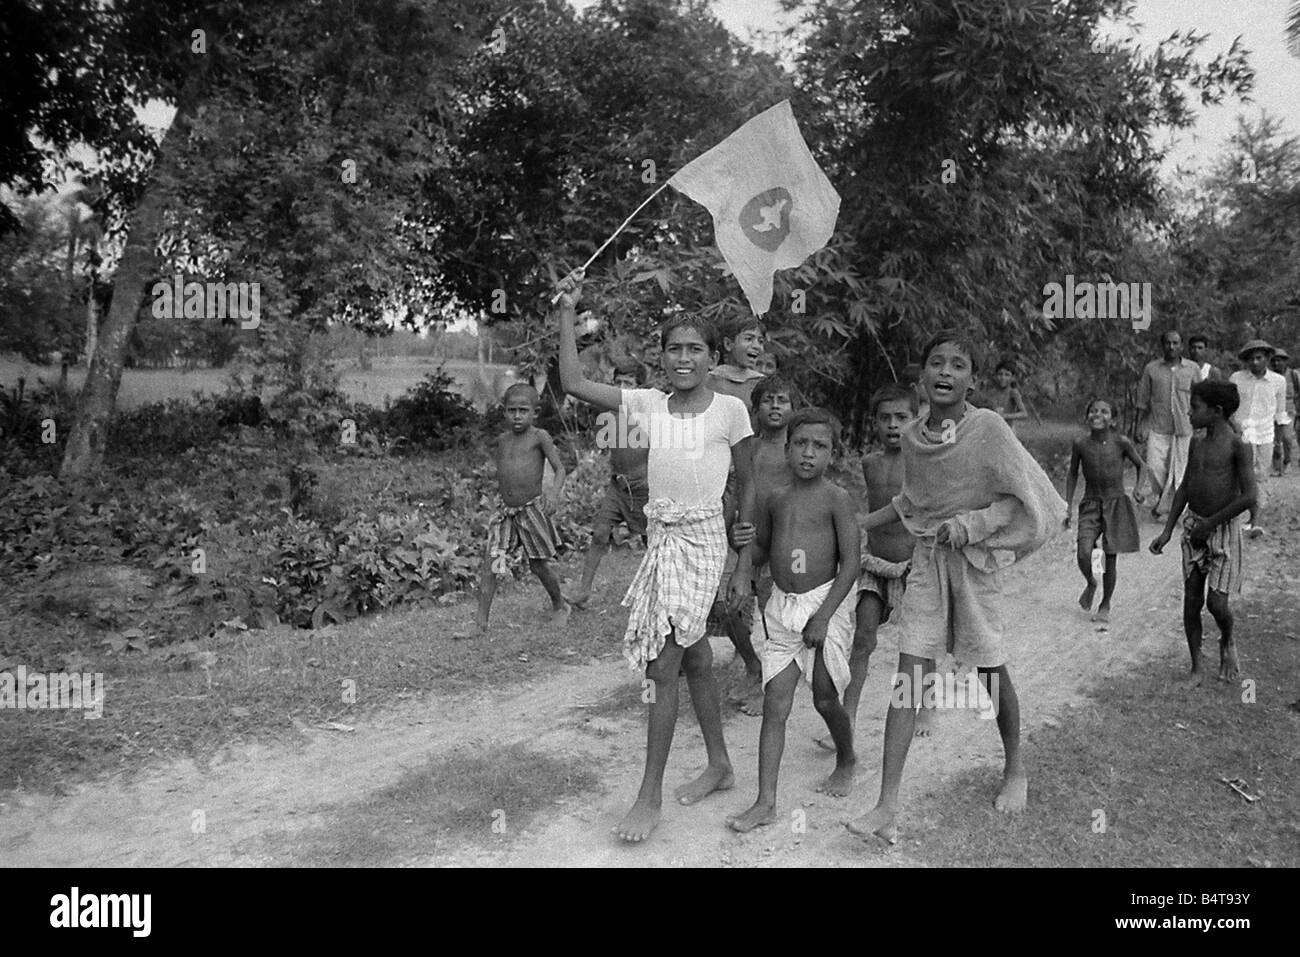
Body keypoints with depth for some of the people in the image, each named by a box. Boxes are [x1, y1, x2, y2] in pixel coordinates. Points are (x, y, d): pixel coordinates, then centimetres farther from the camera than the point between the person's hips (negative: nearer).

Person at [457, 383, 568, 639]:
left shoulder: (539, 436, -6)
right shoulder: (502, 440, 10)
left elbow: (560, 468, -9)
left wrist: (554, 491, -26)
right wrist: (501, 486, 7)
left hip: (532, 509, -5)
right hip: (506, 511, 5)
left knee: (538, 565, 8)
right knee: (489, 565, -4)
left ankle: (559, 606, 35)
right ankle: (481, 626, -1)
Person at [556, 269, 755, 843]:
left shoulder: (728, 410, -4)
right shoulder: (648, 404, 4)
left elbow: (747, 487, 2)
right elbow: (573, 384, -2)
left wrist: (745, 563, 0)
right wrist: (567, 312, -6)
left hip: (702, 541, -5)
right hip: (661, 537, 5)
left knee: (663, 666, -6)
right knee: (693, 659, 16)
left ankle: (650, 795, 7)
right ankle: (720, 766, 34)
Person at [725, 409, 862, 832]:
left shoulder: (836, 499, -7)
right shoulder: (775, 500, 8)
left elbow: (850, 563, -10)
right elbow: (760, 551, 23)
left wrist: (823, 616, -15)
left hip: (825, 603, -4)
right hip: (782, 607, 4)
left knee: (825, 698, 8)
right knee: (774, 702, 0)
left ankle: (846, 761, 39)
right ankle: (765, 802, 2)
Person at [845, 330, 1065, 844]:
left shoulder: (987, 427, -13)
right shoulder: (912, 435, 2)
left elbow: (1026, 497, -11)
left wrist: (972, 523, -20)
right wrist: (858, 525, 17)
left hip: (974, 557, -4)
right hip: (927, 557, 4)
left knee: (990, 670, 8)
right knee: (908, 671, -2)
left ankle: (1015, 770, 37)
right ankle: (887, 807, -1)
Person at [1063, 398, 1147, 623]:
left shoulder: (1121, 442, -11)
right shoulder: (1080, 444, -7)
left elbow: (1140, 465, 7)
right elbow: (1073, 475, 6)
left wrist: (1138, 488, -9)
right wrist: (1067, 507, 5)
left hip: (1116, 503, 0)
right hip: (1090, 504, 1)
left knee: (1111, 557, 4)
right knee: (1083, 554, -15)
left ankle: (1105, 606, 24)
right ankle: (1090, 583, 19)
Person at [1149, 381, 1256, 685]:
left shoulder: (1238, 446, -12)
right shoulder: (1197, 443, 7)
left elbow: (1249, 497, -19)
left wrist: (1209, 524, -14)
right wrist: (1167, 531, 11)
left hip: (1223, 529, -6)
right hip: (1194, 526, 6)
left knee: (1216, 602, -6)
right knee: (1191, 600, 5)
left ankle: (1227, 643, 27)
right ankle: (1196, 668, 15)